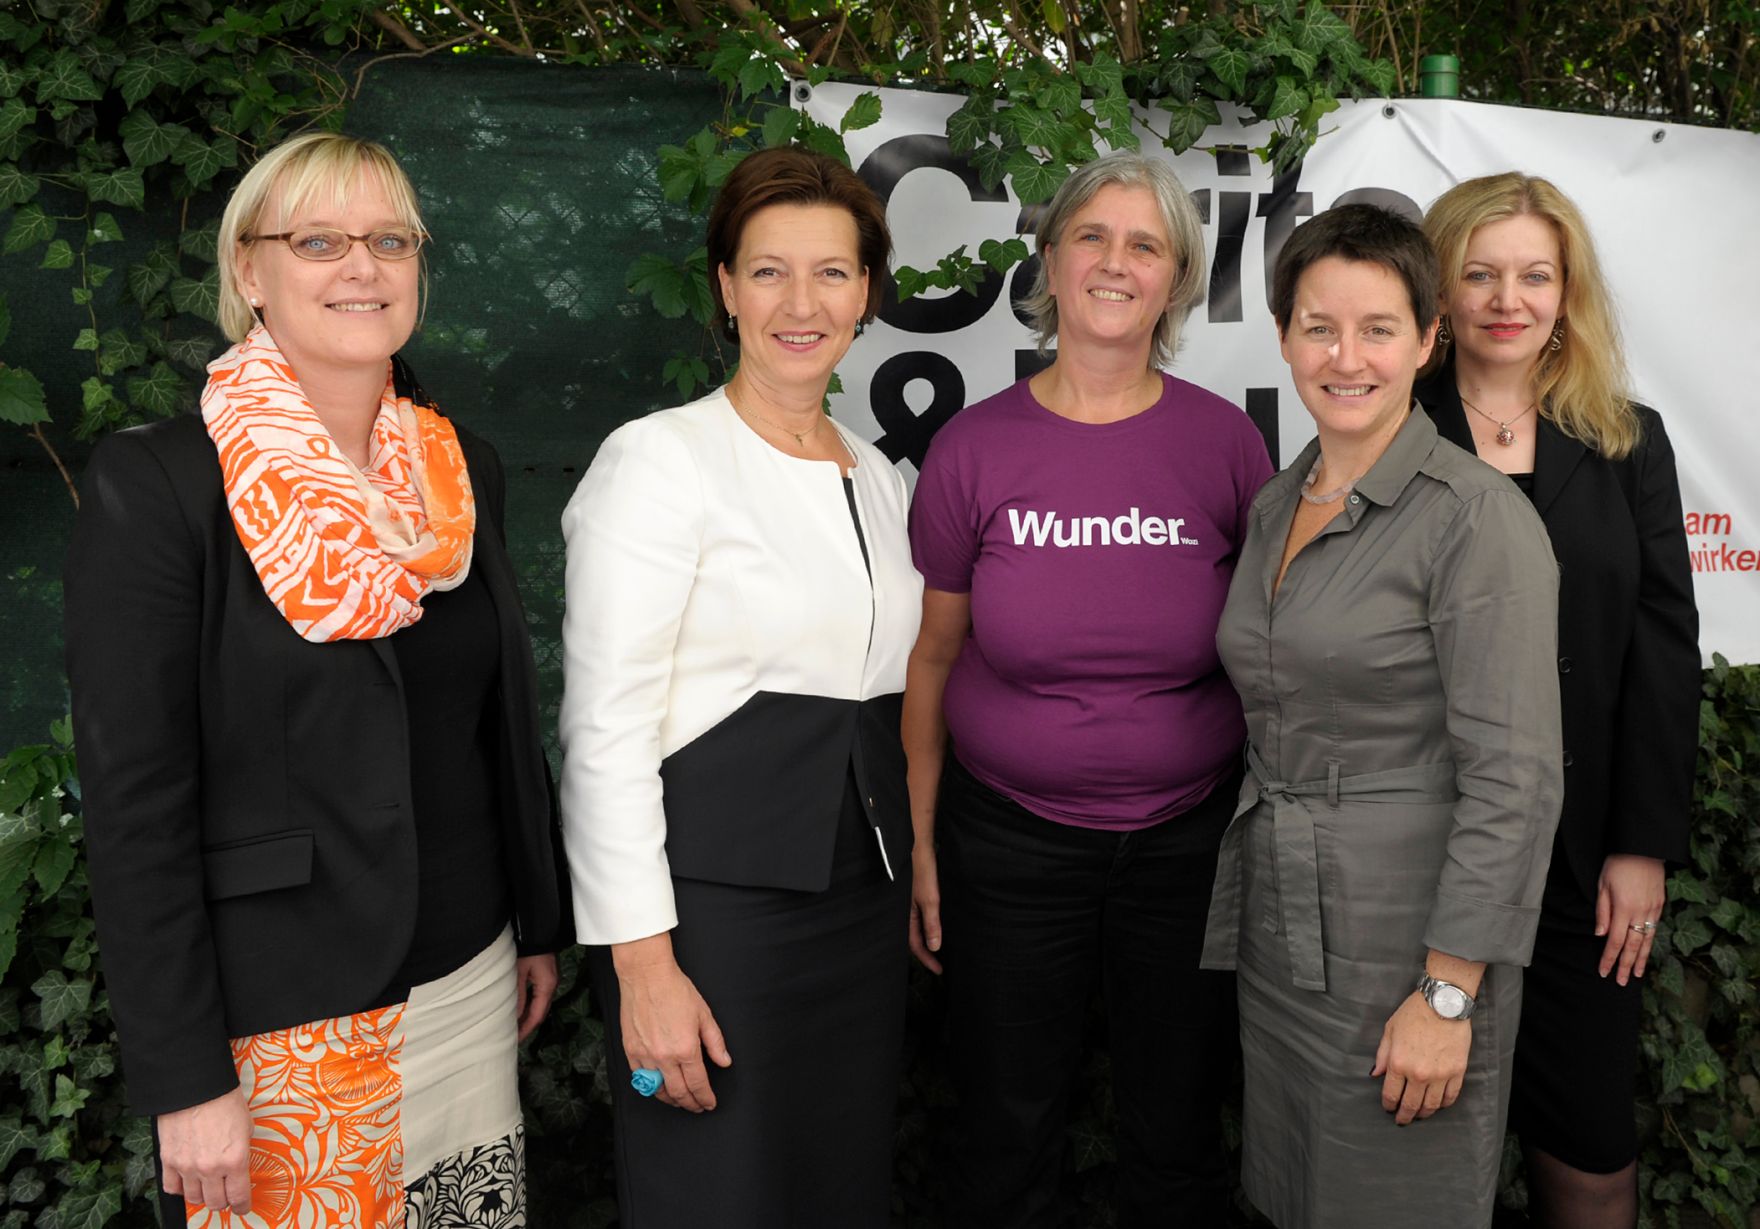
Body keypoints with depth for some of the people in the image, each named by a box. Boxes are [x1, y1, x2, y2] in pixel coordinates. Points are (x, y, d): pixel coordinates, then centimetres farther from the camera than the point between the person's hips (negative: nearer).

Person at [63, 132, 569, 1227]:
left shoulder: (465, 469, 4)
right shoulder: (156, 484, -12)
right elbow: (135, 803, -14)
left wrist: (542, 925, 13)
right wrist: (186, 1079, -14)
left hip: (469, 978, 5)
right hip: (281, 1015, -5)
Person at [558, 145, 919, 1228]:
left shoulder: (878, 477, 12)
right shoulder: (660, 459, -9)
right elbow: (606, 728, -14)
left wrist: (913, 883, 14)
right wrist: (643, 961, -17)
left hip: (865, 896, 7)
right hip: (714, 898, -6)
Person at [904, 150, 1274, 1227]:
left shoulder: (1225, 441, -4)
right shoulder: (975, 447, -5)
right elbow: (932, 659, 1)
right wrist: (921, 848, 2)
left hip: (1190, 841, 1)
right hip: (1008, 842, 0)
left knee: (1178, 1140, 17)